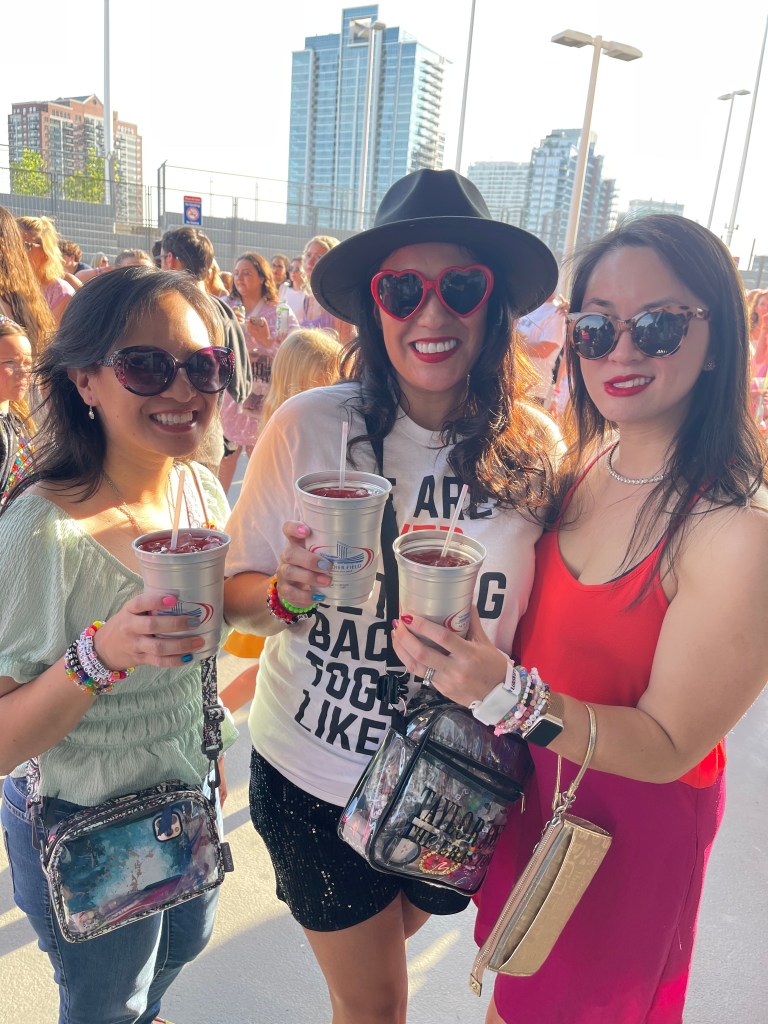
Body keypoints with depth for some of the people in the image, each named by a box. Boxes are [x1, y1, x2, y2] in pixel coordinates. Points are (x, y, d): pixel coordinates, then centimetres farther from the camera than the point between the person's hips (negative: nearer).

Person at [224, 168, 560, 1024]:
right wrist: (287, 593, -28)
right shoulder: (307, 427, -18)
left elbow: (540, 609, 3)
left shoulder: (532, 446, -11)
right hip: (313, 776, -2)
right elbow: (232, 598, -9)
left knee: (384, 953, 31)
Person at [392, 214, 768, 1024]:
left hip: (631, 826, -5)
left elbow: (669, 746, -23)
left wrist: (509, 696, -36)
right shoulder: (578, 470, -7)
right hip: (525, 785, 5)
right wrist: (455, 652, -12)